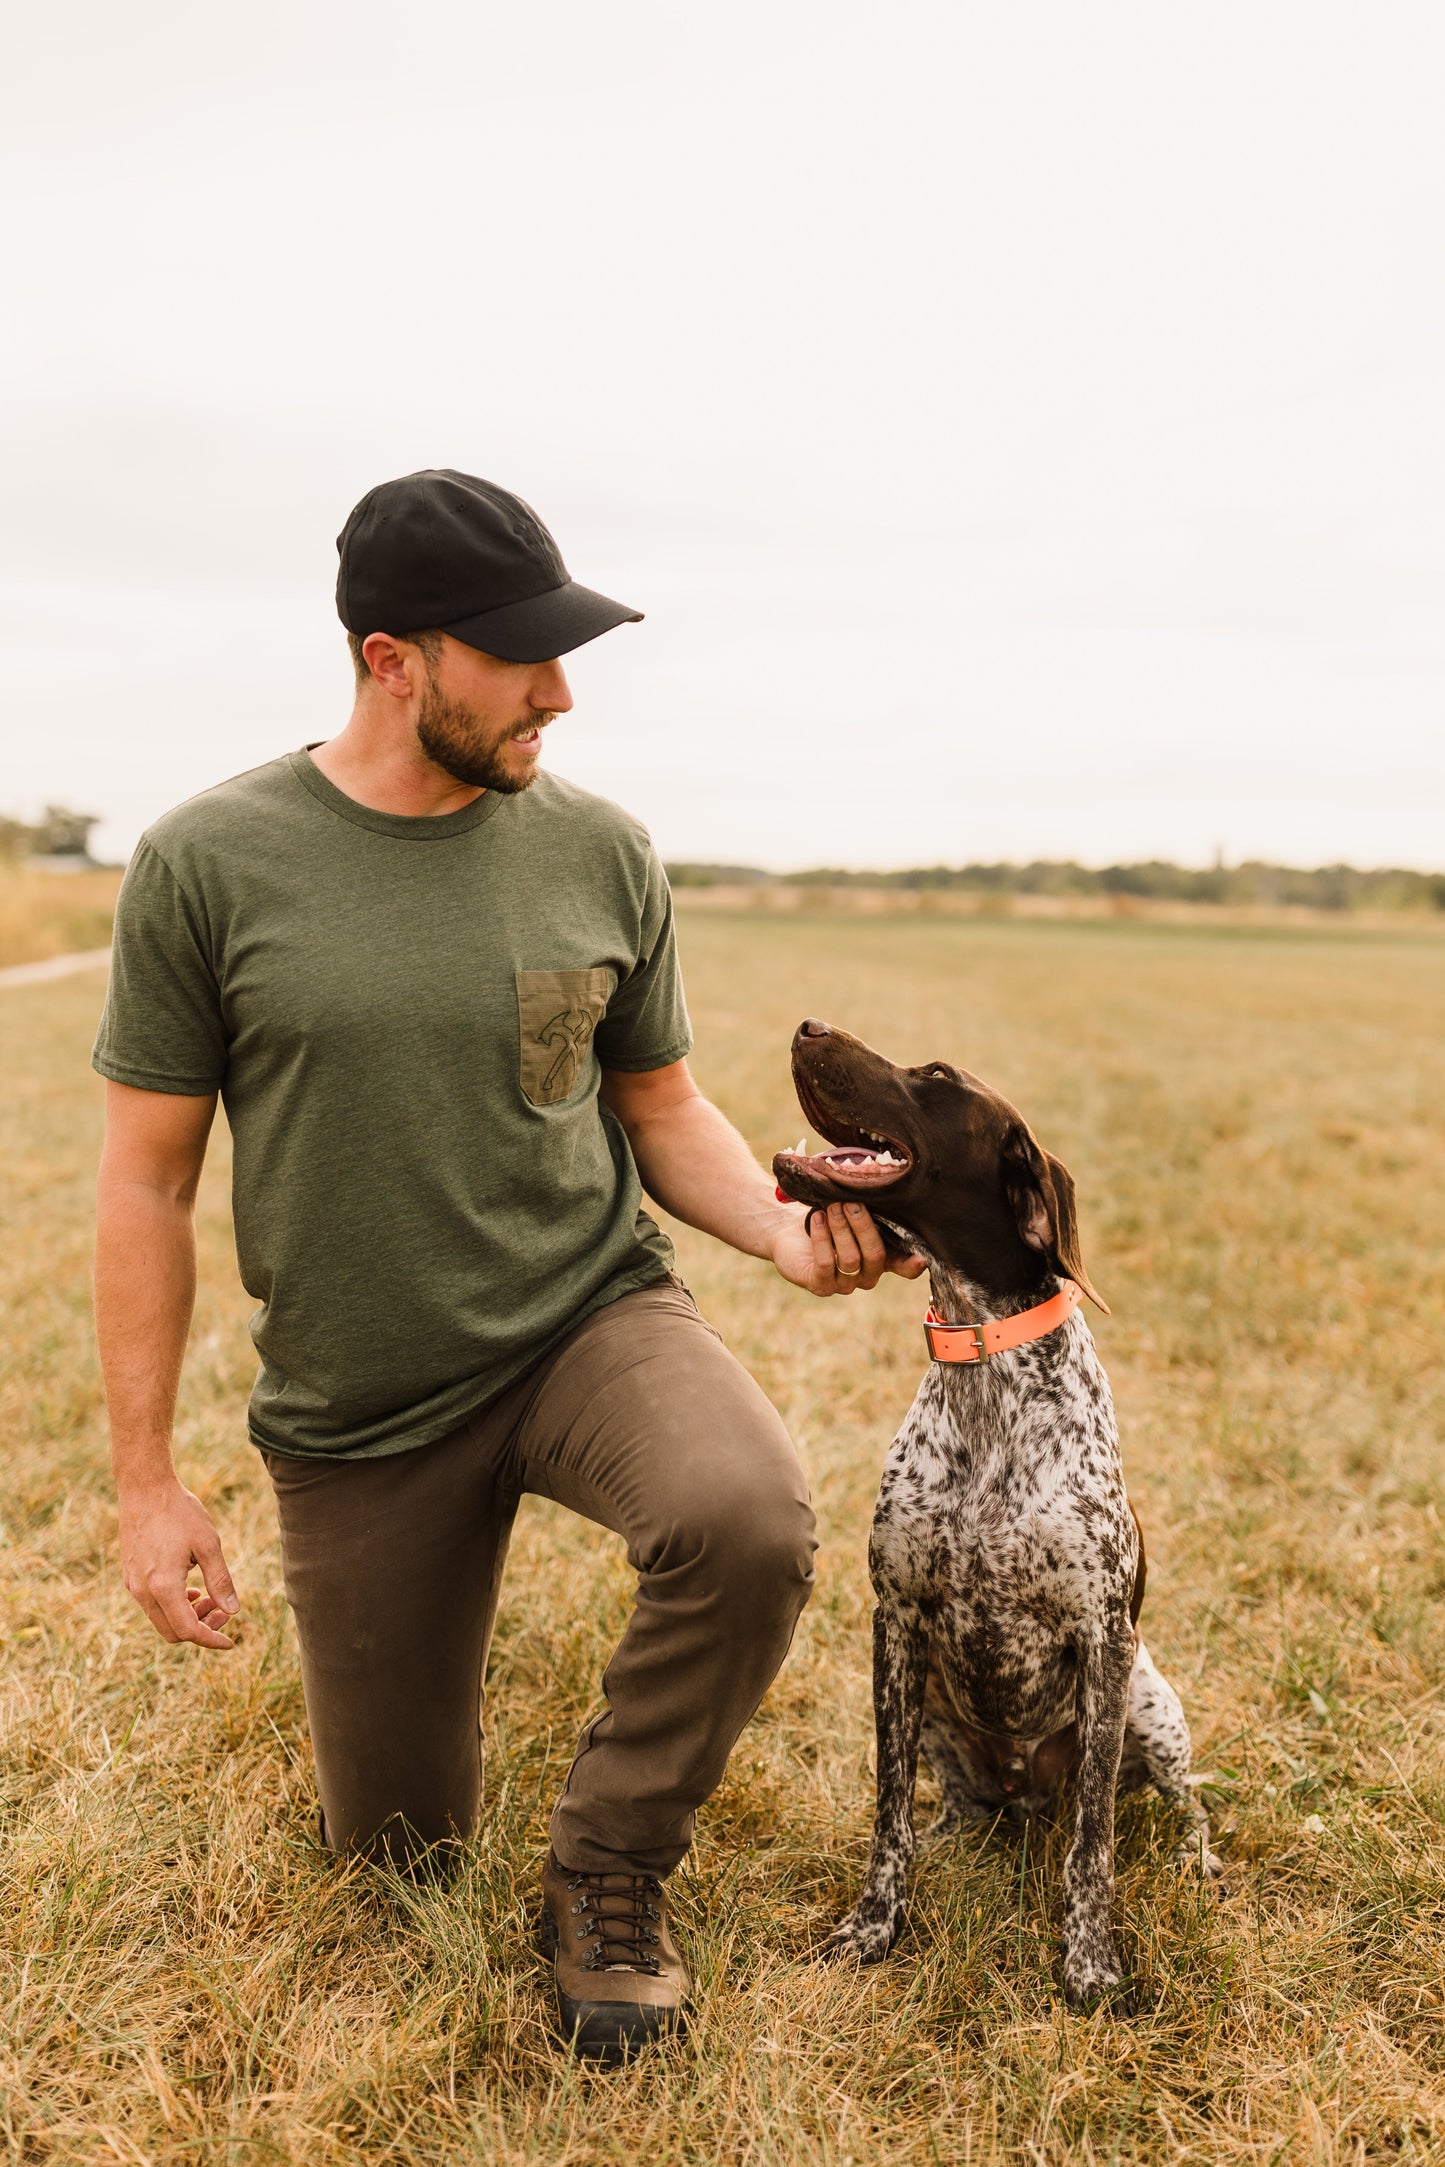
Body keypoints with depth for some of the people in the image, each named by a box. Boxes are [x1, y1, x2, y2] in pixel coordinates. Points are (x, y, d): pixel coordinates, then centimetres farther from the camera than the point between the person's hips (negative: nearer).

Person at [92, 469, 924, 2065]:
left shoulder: (599, 852, -5)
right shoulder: (207, 864, -11)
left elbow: (665, 1113, 5)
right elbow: (145, 1184, -6)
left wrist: (788, 1231, -15)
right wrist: (145, 1482, -6)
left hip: (590, 1318, 1)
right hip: (356, 1410, 0)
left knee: (750, 1526, -33)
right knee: (394, 1848, 13)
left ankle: (608, 1868, -3)